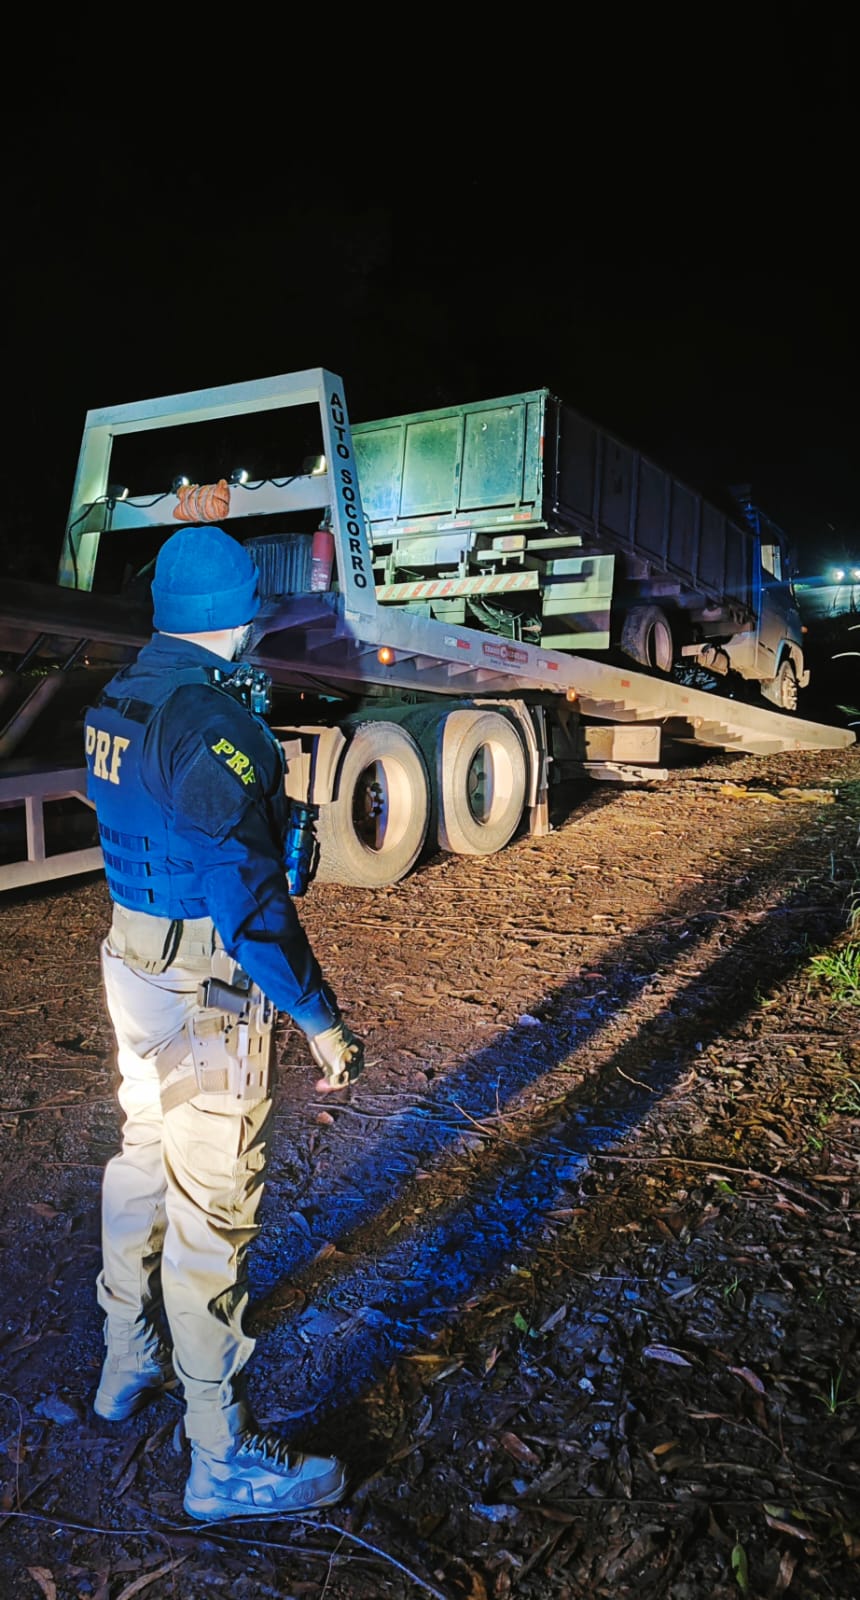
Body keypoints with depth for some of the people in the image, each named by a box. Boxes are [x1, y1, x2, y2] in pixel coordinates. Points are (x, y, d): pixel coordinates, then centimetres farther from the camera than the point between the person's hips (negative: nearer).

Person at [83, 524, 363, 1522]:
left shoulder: (118, 697, 6)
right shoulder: (210, 719, -23)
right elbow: (247, 892, -27)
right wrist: (319, 1018, -21)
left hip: (131, 962, 10)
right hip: (206, 991, -9)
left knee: (144, 1160, 24)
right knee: (210, 1206, 2)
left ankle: (130, 1364, 45)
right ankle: (222, 1459, 20)